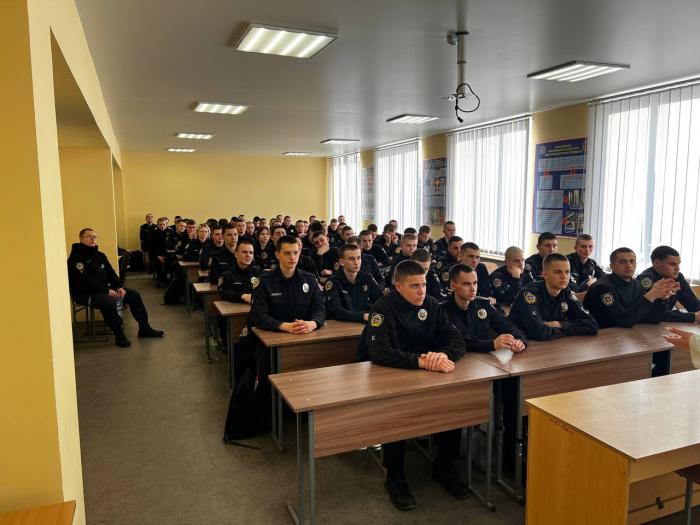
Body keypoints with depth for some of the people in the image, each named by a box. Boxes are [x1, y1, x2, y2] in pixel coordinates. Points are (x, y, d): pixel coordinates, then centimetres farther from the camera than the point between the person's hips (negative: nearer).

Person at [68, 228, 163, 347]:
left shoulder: (100, 255, 13)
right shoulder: (75, 258, -12)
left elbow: (111, 273, 14)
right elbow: (84, 282, -22)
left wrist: (119, 287, -4)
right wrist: (107, 290, -24)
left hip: (104, 289, 9)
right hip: (85, 293, -8)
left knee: (134, 295, 0)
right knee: (108, 301, -37)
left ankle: (144, 328, 7)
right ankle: (119, 336, -23)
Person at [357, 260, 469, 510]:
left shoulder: (431, 305, -2)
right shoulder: (383, 308, -19)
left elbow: (457, 340, -6)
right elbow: (379, 353, -32)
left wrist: (444, 355, -30)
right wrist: (421, 361, -40)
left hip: (423, 375, 5)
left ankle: (444, 465, 6)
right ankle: (394, 475, -9)